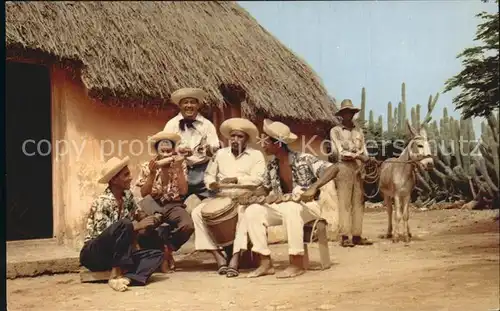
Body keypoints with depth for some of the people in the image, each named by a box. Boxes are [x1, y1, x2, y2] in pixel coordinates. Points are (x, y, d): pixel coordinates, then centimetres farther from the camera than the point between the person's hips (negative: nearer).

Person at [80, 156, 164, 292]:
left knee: (157, 254, -13)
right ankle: (116, 273, -23)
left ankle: (124, 277, -33)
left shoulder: (128, 196, 3)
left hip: (116, 254, 7)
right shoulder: (102, 202, -18)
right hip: (94, 254, -7)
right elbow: (103, 234, -25)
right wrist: (136, 226, -25)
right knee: (124, 225, -32)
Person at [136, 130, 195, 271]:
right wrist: (152, 173, -18)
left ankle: (167, 248, 0)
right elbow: (143, 194, -7)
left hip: (174, 206, 1)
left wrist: (178, 168, -15)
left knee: (187, 226, -32)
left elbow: (183, 191, -9)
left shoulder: (180, 165, 3)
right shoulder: (147, 167, 2)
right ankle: (162, 249, -6)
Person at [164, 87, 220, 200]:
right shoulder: (171, 124, 4)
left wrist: (208, 149, -26)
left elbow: (215, 148, -4)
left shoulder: (207, 124, 4)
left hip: (202, 170, 0)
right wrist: (179, 150, -24)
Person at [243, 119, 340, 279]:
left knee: (290, 208, -40)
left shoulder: (303, 159, -14)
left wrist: (314, 188, -36)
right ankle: (266, 263, -14)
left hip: (308, 206, -6)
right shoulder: (272, 165, 4)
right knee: (252, 211, -13)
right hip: (283, 206, 6)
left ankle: (297, 264, -30)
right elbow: (266, 187, 20)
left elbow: (333, 169, -23)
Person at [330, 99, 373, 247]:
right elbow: (340, 152, -7)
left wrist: (366, 158, -9)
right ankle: (344, 237, -6)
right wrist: (357, 154, -13)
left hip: (358, 169, 5)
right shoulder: (335, 131, 2)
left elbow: (364, 150, 12)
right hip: (343, 168, -5)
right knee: (344, 203, -7)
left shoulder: (359, 130, 17)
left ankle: (357, 236, 10)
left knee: (359, 202, 5)